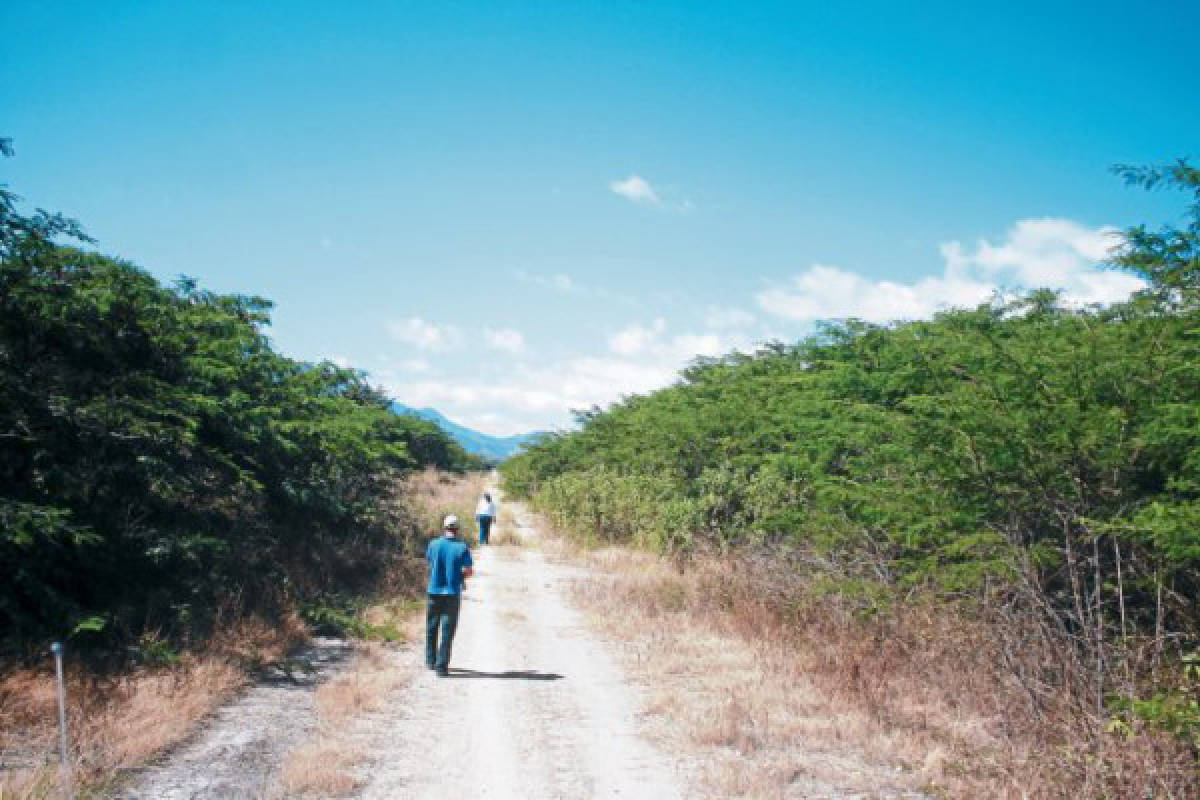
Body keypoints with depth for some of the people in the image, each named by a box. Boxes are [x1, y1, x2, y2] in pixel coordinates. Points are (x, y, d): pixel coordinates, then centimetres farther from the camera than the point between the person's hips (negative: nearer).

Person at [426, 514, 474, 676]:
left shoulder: (434, 545, -3)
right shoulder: (462, 547, -9)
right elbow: (469, 570, -9)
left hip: (435, 591, 2)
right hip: (452, 593, -2)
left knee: (432, 628, 19)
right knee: (448, 631, 2)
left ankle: (431, 661, 29)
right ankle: (442, 666, -1)